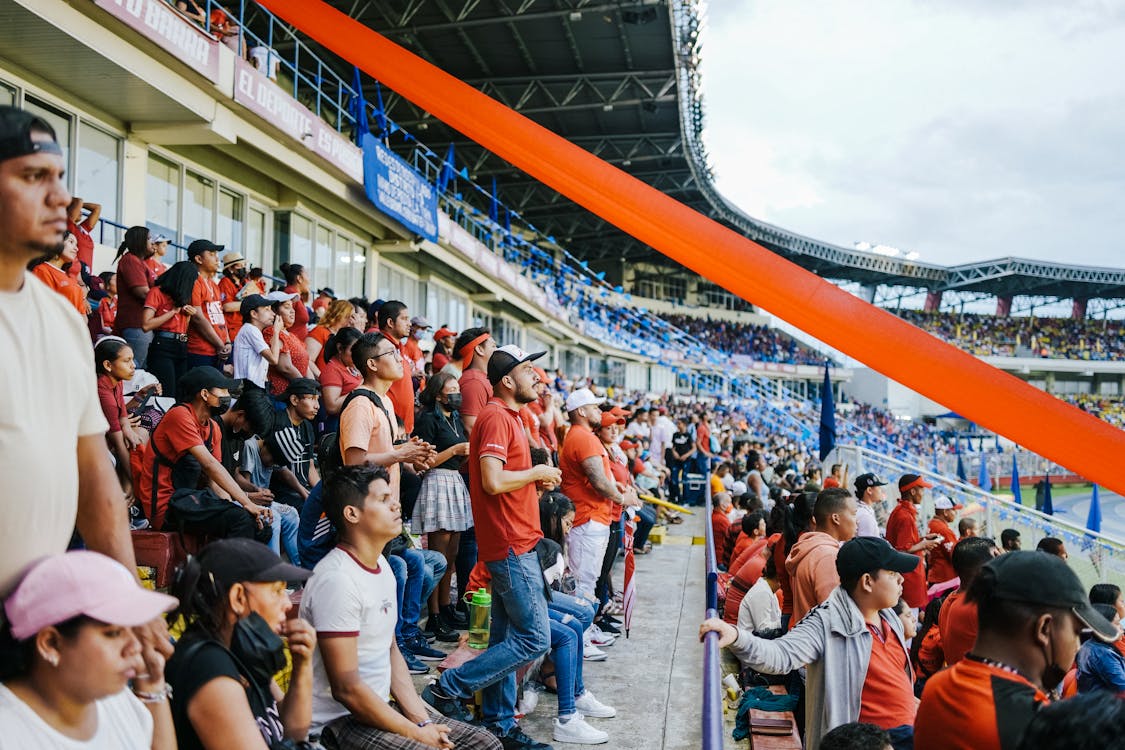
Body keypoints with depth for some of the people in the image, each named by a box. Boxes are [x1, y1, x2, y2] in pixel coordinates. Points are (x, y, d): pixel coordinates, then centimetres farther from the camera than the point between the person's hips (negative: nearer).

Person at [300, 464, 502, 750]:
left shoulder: (380, 565, 8)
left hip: (378, 707, 9)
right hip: (338, 722, -9)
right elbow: (347, 689, -21)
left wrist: (423, 721, 1)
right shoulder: (336, 579, -21)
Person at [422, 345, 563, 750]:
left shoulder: (508, 416, 17)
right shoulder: (496, 417, -15)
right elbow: (493, 481, -26)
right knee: (536, 638, -6)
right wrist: (537, 473, -11)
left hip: (513, 544, 10)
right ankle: (448, 689, 1)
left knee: (506, 639, 14)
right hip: (511, 545, -10)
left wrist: (536, 481, 6)